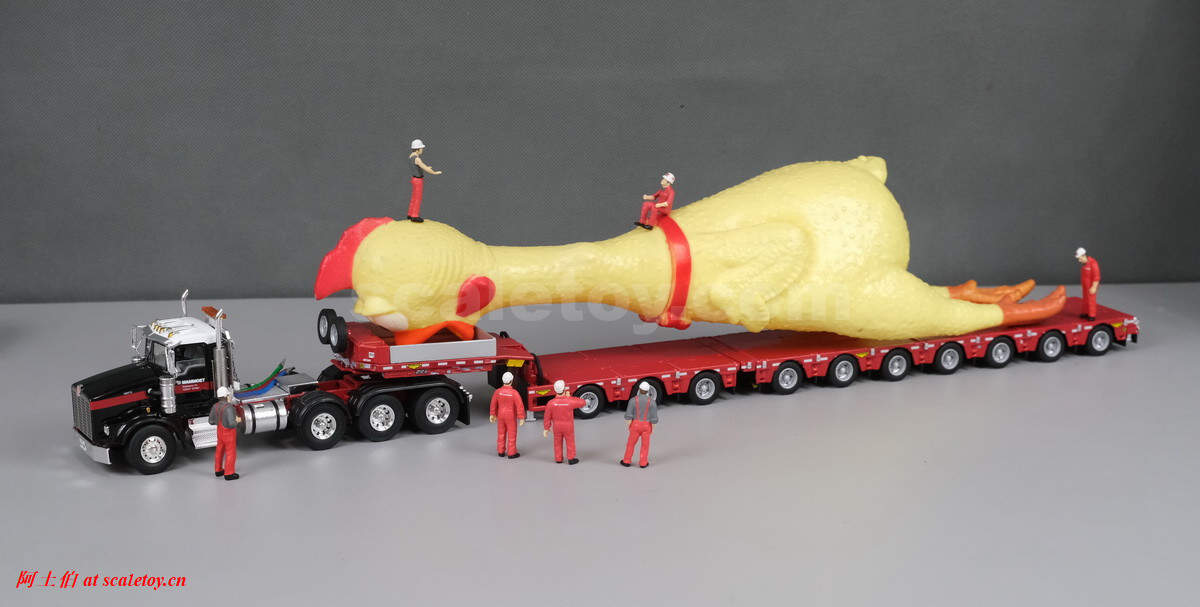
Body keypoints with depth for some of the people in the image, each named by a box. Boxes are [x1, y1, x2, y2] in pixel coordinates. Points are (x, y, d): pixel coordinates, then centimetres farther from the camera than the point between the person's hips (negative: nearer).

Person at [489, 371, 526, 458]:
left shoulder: (498, 391, -12)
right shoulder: (514, 393, -24)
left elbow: (494, 404, 0)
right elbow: (520, 406, -22)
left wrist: (492, 414, 13)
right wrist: (521, 418, -14)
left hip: (501, 416, 4)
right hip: (511, 417, -4)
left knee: (501, 434, 17)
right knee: (511, 435, 8)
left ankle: (501, 452, 27)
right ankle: (511, 453, 15)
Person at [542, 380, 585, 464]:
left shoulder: (551, 403, -20)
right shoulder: (570, 401, -24)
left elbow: (547, 417, -12)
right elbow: (582, 402, -7)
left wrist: (546, 428, 1)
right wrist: (570, 397, -3)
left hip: (556, 427, 2)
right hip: (568, 427, -2)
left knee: (558, 443, 18)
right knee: (570, 442, 15)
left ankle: (558, 459, 28)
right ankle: (571, 459, 23)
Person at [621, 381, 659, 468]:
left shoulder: (633, 399, -11)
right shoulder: (652, 401, -10)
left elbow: (628, 415, -11)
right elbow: (654, 417, -9)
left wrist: (628, 426, -1)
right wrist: (653, 428, 2)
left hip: (635, 424, 0)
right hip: (647, 425, 0)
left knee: (631, 443, 15)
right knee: (645, 444, 13)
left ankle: (627, 461, 23)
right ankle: (643, 463, 18)